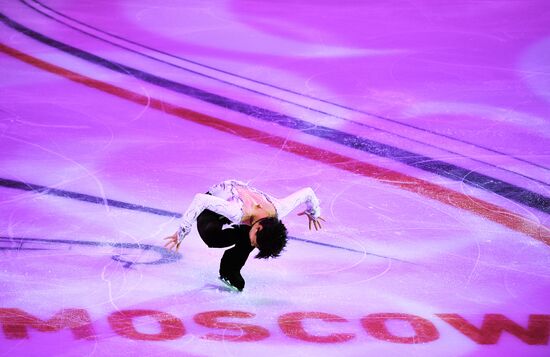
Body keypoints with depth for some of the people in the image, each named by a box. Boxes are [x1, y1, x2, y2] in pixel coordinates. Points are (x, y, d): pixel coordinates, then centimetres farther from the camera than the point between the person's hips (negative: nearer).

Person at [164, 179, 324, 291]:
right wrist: (182, 232, -42)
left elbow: (308, 192, -16)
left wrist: (314, 213, 5)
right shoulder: (238, 212, -46)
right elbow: (200, 199, -44)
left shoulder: (278, 211, -31)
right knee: (211, 237, -35)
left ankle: (230, 272, 2)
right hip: (211, 202, -4)